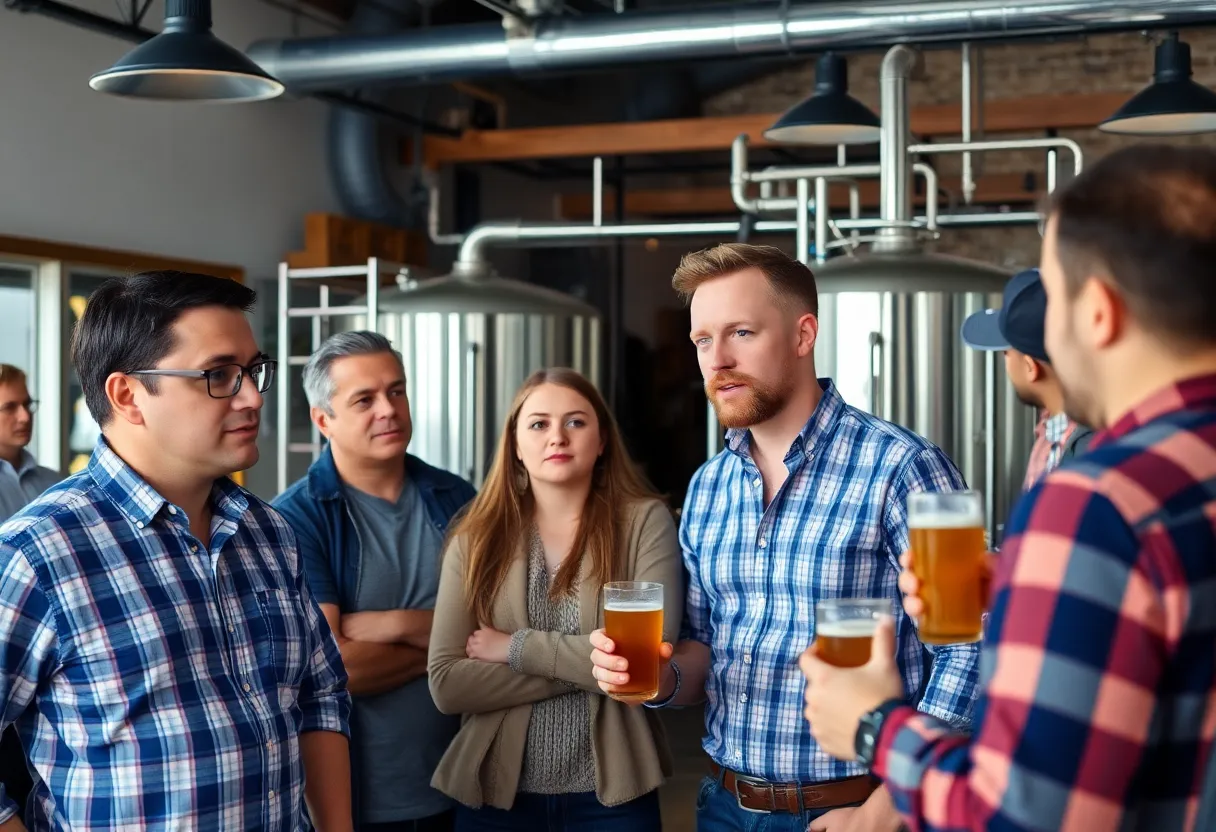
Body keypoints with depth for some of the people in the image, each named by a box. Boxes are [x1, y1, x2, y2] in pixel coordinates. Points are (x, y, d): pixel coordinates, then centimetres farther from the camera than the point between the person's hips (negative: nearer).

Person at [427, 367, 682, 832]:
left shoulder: (645, 521, -6)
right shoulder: (476, 538, -1)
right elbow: (447, 684, -9)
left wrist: (519, 649, -13)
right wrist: (586, 663, -15)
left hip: (611, 794, -1)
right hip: (496, 794, 1)